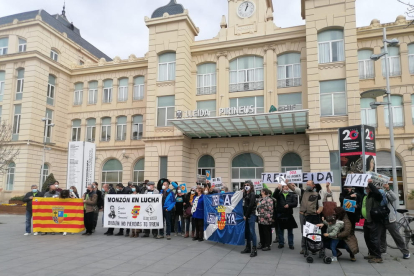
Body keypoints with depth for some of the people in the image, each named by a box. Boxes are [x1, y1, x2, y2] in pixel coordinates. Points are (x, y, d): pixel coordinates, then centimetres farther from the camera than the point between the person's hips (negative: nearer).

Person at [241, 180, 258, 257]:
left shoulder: (252, 194, -6)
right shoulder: (244, 194, 13)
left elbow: (250, 206, -12)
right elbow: (244, 205, 11)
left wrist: (246, 215, -12)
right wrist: (243, 215, 0)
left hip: (251, 215, -7)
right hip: (245, 215, 7)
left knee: (252, 232, -8)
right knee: (247, 232, 11)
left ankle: (254, 249, -4)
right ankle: (248, 247, 19)